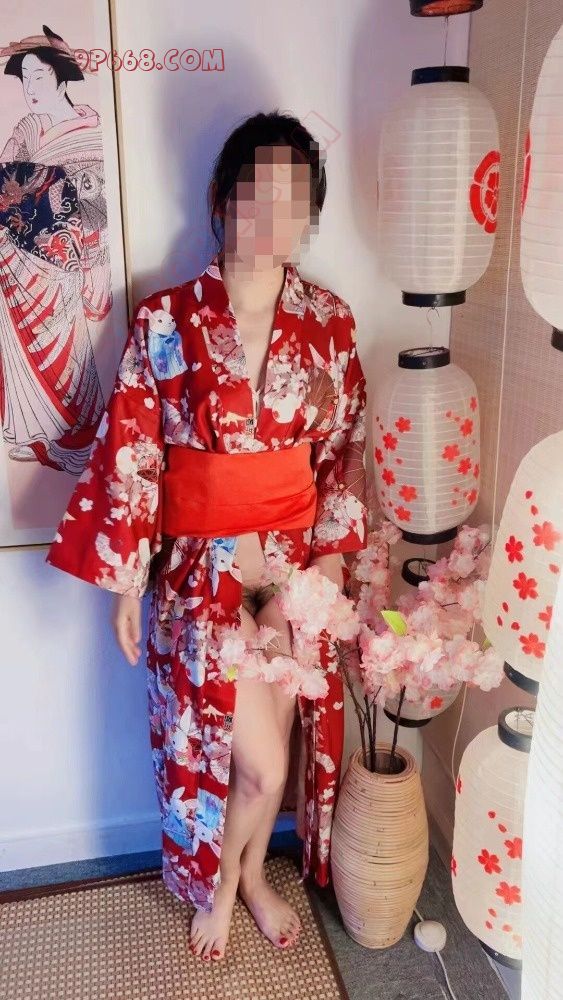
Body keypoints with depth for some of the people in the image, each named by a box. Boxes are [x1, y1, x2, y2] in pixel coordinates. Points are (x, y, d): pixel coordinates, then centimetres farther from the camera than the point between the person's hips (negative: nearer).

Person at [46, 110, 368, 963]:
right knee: (259, 762, 2)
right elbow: (132, 453, -7)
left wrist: (331, 559, -1)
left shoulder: (330, 324, -1)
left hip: (295, 563, 3)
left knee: (276, 743, 14)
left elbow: (344, 454, 4)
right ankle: (219, 881, 37)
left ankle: (252, 874, 45)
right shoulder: (166, 321, -10)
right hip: (200, 567, -2)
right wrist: (125, 578, -5)